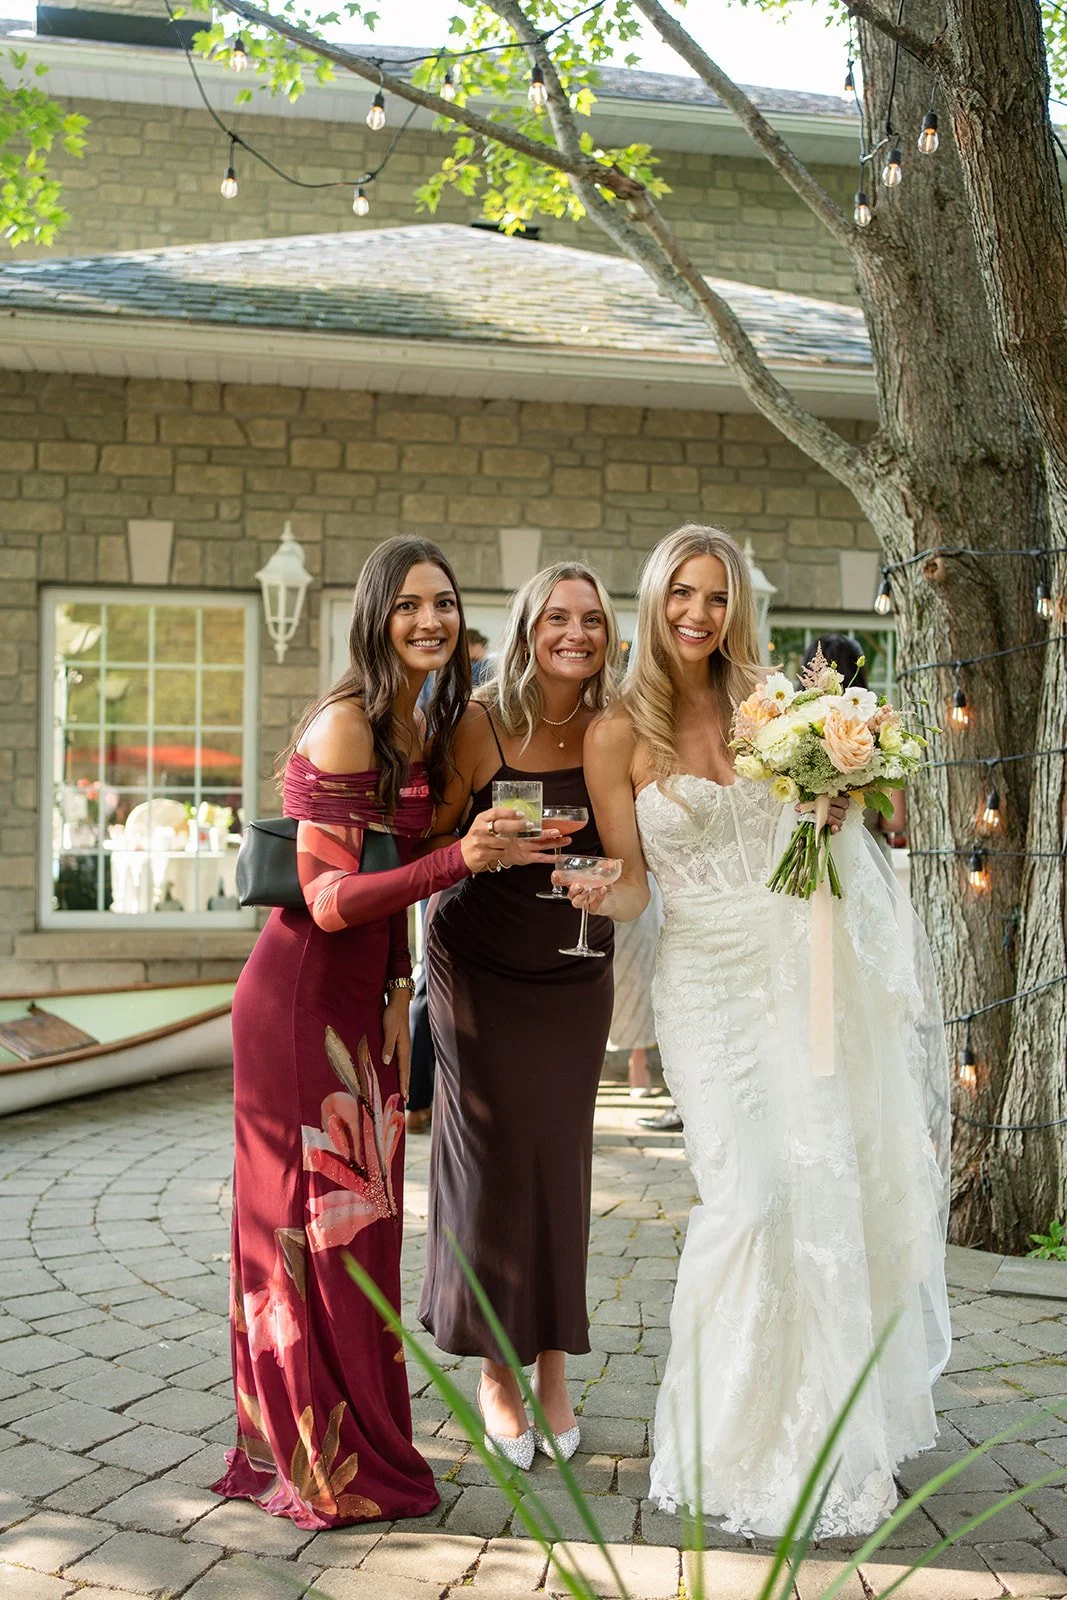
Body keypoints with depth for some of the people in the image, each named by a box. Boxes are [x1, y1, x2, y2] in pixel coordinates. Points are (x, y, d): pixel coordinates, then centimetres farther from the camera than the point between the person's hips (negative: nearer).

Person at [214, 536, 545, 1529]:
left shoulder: (422, 730, 10)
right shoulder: (345, 725, -17)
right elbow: (328, 898, -21)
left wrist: (400, 997, 16)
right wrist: (459, 861, -32)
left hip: (363, 997, 9)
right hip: (303, 997, -9)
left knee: (358, 1222, 15)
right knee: (320, 1224, 1)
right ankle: (333, 1471, 14)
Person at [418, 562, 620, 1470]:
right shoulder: (481, 728, -11)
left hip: (574, 976, 2)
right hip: (480, 969, -2)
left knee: (559, 1162, 7)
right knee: (490, 1158, 3)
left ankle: (554, 1370, 21)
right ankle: (496, 1374, 18)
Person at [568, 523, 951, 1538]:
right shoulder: (618, 736, -3)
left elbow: (825, 824, 19)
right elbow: (632, 884, -2)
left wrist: (842, 804, -4)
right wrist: (599, 895, -24)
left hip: (809, 959, 3)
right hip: (709, 974, -3)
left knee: (831, 1186, 4)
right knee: (750, 1197, -9)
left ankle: (830, 1436, 23)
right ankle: (743, 1446, 11)